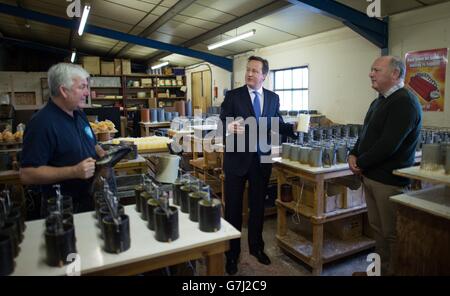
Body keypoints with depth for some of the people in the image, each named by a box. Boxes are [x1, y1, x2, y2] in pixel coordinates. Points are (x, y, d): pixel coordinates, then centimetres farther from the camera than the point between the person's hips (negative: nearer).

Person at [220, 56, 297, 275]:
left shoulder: (273, 98, 5)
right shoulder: (232, 96, -6)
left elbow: (278, 125, 9)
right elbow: (222, 124, -13)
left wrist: (294, 128, -9)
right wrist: (229, 128, -35)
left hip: (261, 159, 3)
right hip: (237, 159, -3)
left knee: (258, 206, 17)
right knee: (233, 207, 7)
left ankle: (256, 247, 36)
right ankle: (232, 253, 24)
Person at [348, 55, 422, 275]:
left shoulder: (404, 102, -15)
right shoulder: (378, 102, 15)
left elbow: (388, 144, -23)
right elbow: (366, 134, 19)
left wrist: (361, 163, -12)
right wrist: (353, 155, 2)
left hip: (390, 180, -9)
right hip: (370, 175, 9)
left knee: (392, 232, 4)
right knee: (378, 228, 17)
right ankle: (382, 269, 32)